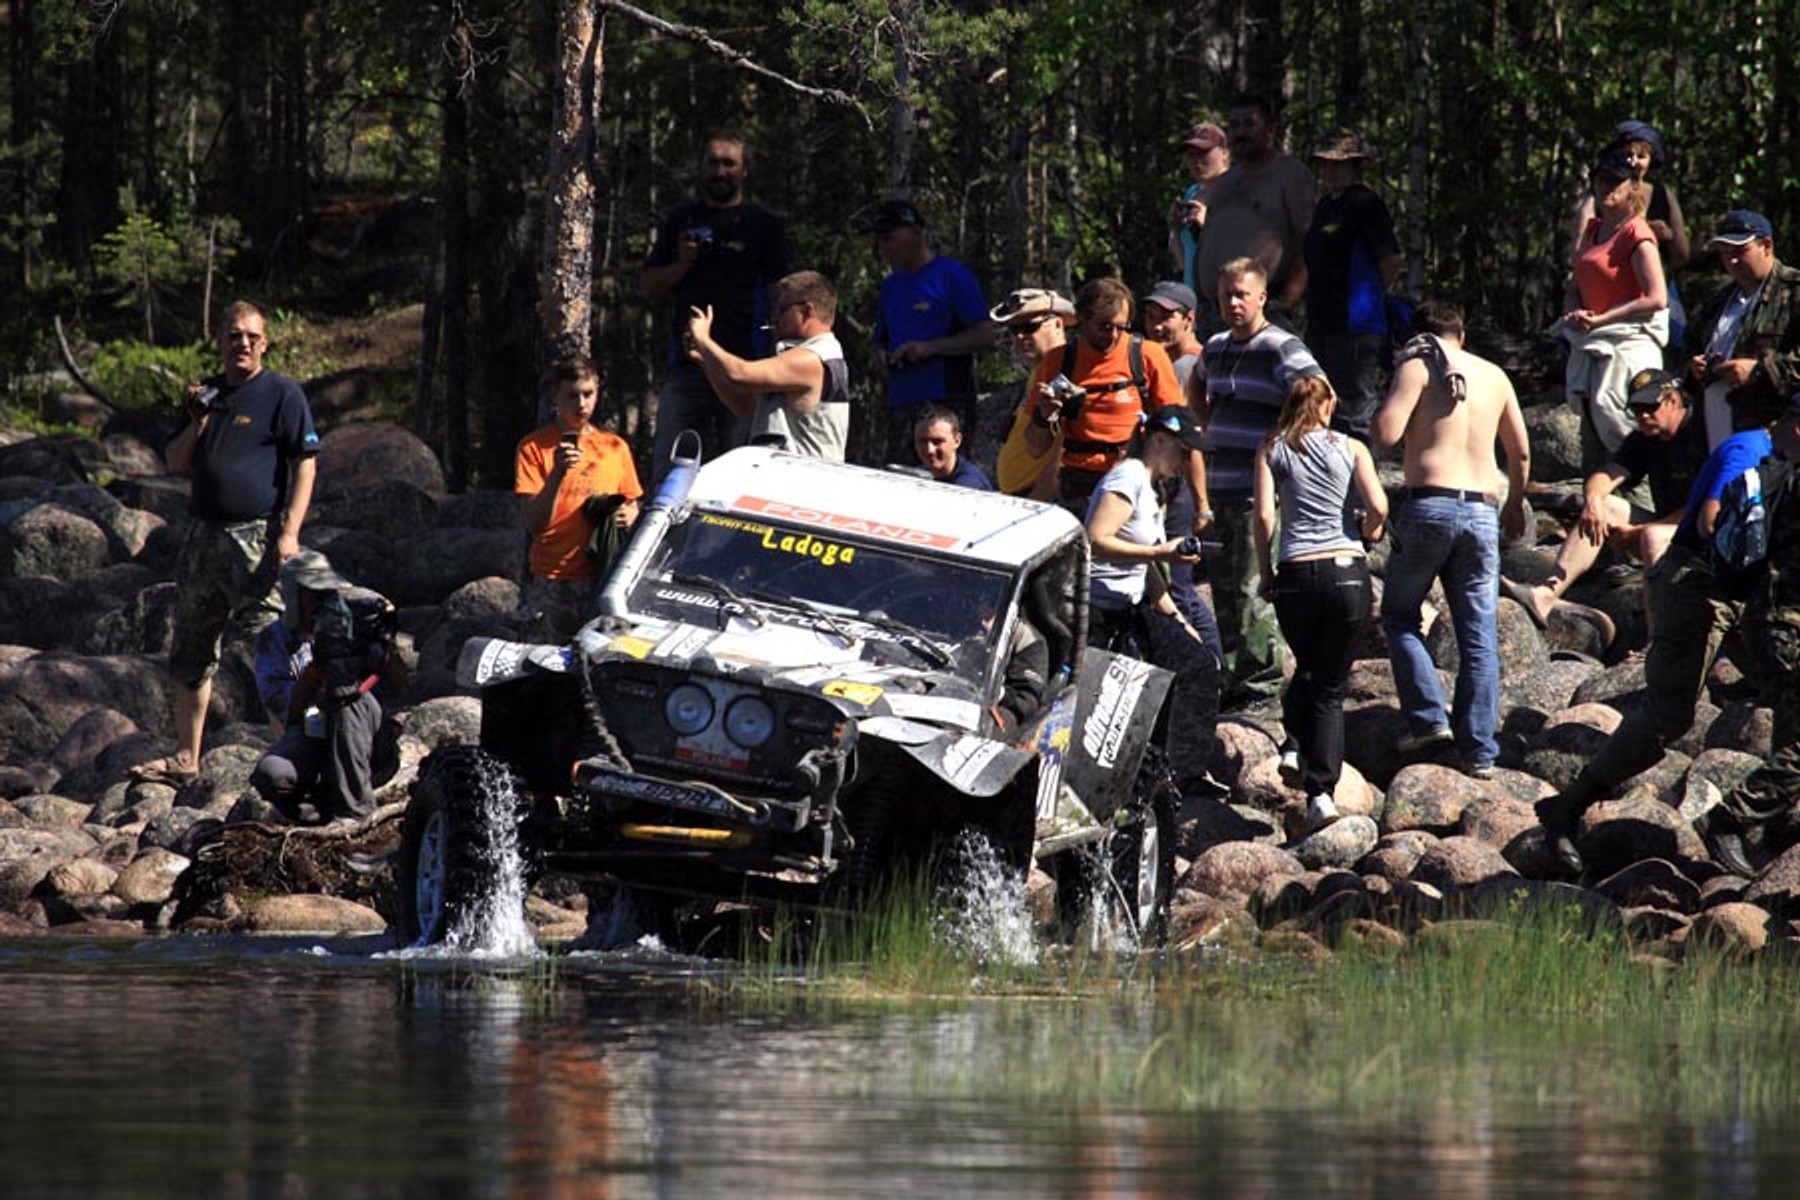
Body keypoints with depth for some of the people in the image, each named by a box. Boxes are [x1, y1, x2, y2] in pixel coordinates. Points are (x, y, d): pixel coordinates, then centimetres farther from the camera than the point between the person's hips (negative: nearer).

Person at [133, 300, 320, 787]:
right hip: (205, 536, 7)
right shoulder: (209, 393, 17)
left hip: (257, 537, -7)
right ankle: (186, 757, 18)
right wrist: (198, 422, -1)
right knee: (191, 652, 11)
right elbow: (176, 464, 17)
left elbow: (305, 464, -8)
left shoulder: (283, 395, -2)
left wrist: (290, 532, -17)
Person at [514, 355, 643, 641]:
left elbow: (631, 504, 26)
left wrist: (629, 516, 2)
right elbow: (532, 523, -5)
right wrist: (557, 474, -18)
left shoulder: (615, 447, 14)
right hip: (552, 583, -2)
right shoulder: (534, 447, 3)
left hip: (603, 583, 2)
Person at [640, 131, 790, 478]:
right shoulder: (680, 221, 19)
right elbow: (646, 286, 19)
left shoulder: (765, 225, 10)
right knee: (668, 471, -3)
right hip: (686, 365, 3)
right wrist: (681, 264, -1)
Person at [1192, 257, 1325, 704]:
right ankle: (1234, 675, 21)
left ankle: (1260, 683, -5)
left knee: (1253, 589, -10)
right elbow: (1196, 387, 37)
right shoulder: (1216, 348, 15)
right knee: (1223, 584, 12)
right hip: (1222, 490, 8)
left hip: (1261, 493, -8)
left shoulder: (1281, 349, -10)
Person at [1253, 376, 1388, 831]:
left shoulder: (1272, 449, 8)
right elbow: (1378, 508, -4)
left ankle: (1295, 746, 5)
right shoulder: (1351, 448, 7)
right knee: (1331, 686, 7)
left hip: (1297, 574, 0)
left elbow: (1264, 515, -2)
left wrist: (1264, 572, 8)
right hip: (1348, 572, 0)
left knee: (1307, 669, 27)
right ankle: (1322, 790, -4)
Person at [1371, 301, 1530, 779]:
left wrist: (1382, 409, 11)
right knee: (1479, 638, 6)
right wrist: (1515, 505, 37)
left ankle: (1428, 718, -2)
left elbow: (1385, 435, -10)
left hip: (1430, 503, -4)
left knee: (1399, 615, 13)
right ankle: (1479, 751, 4)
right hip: (1482, 510, 4)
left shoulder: (1417, 367, 0)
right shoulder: (1494, 375, 15)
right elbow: (1520, 452, 22)